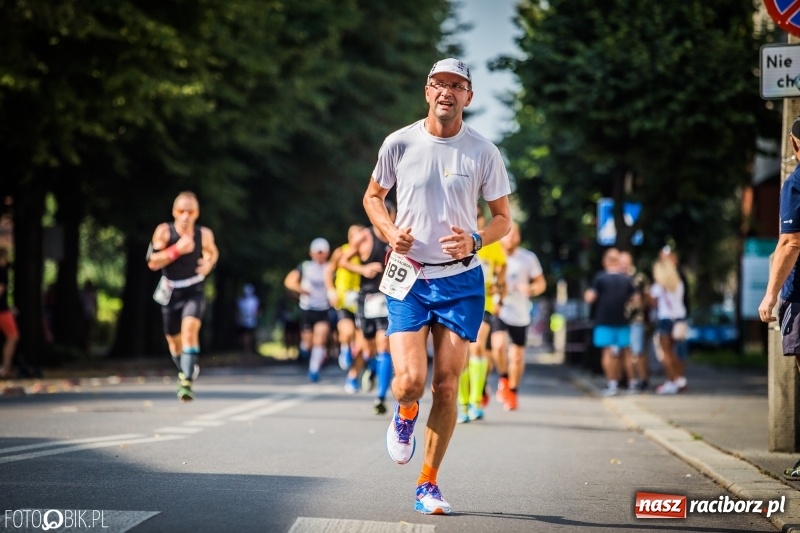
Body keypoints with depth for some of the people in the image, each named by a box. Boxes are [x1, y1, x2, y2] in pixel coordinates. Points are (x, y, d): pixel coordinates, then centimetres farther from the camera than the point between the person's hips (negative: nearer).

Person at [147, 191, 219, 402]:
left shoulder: (204, 234, -7)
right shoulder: (164, 231, -12)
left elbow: (212, 252, 15)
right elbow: (152, 262, -19)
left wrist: (209, 264, -7)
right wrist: (177, 249, -28)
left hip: (194, 291, -1)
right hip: (171, 292, 1)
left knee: (190, 329, -25)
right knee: (174, 339, 13)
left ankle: (186, 382, -26)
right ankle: (187, 370, 44)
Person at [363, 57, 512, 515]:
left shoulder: (483, 152, -3)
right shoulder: (400, 143, -2)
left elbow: (503, 218, 5)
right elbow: (373, 195, 13)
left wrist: (474, 241, -16)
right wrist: (390, 231, -6)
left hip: (461, 279, 0)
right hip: (408, 278, 0)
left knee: (447, 387, -1)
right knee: (410, 381, -14)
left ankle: (428, 484, 15)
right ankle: (405, 414, 25)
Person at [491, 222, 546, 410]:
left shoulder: (528, 258, 0)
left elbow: (541, 283, 6)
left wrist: (531, 290, -17)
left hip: (519, 315, 1)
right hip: (497, 310, -1)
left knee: (517, 356, 6)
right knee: (499, 345, -25)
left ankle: (512, 392, 25)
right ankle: (503, 378, 0)